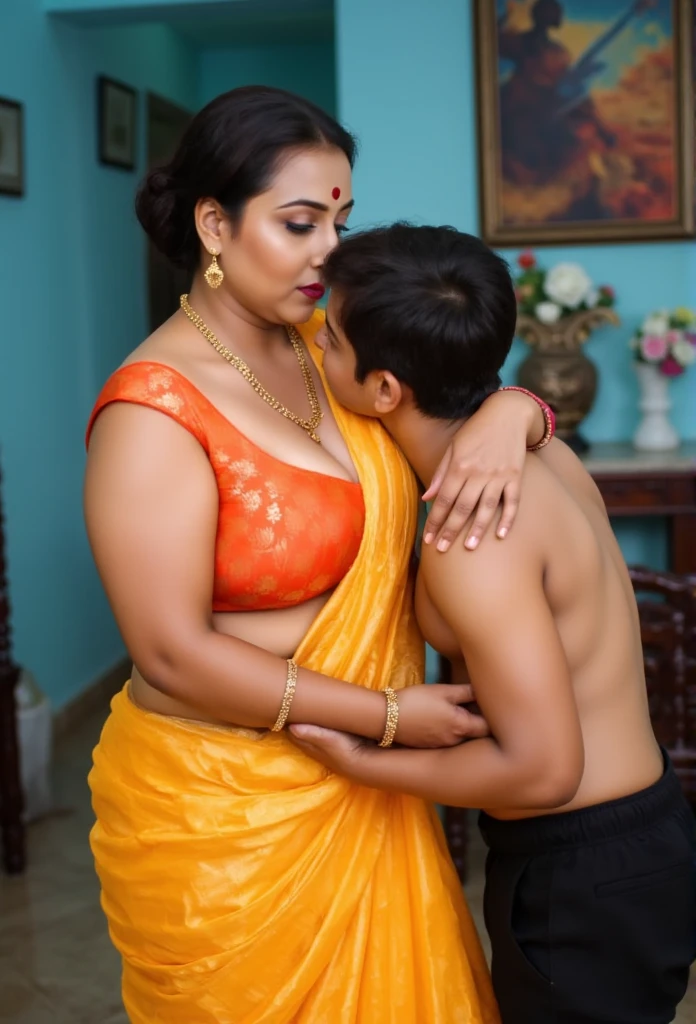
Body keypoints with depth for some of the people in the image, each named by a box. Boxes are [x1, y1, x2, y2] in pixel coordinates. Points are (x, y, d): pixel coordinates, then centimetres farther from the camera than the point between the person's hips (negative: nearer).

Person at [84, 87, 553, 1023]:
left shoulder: (327, 344, 2)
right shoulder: (155, 411, -18)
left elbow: (459, 390, 11)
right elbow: (172, 655, -21)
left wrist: (507, 412, -15)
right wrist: (389, 715, -18)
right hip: (225, 811, -6)